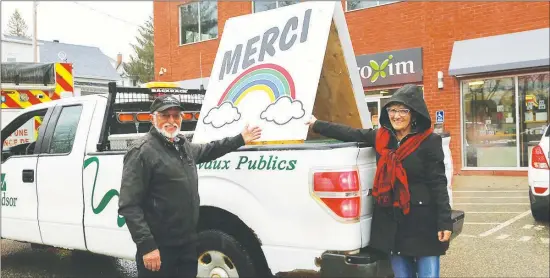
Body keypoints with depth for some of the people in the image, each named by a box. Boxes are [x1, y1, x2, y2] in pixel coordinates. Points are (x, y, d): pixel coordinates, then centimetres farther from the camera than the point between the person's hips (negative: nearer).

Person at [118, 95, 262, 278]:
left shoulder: (182, 144, 10)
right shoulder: (143, 151, -15)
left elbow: (206, 150, 33)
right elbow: (129, 206, -19)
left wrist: (240, 139, 33)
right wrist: (146, 245, -24)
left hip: (188, 242, 8)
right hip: (159, 247, -8)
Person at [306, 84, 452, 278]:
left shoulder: (429, 141, -8)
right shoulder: (380, 137, 5)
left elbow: (438, 183, -9)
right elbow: (350, 133, 15)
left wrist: (445, 222, -13)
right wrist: (317, 125, 23)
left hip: (422, 222, -5)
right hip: (390, 221, 5)